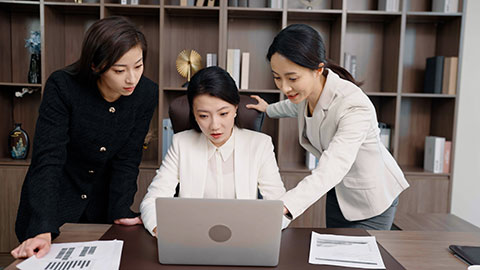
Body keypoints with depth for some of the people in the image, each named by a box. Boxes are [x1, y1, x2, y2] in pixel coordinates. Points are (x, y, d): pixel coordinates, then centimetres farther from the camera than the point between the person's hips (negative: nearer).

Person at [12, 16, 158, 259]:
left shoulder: (147, 93, -16)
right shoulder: (62, 86, -25)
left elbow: (127, 160, -11)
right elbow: (48, 159, -30)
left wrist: (120, 212, -19)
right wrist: (43, 230, -38)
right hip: (51, 205, -2)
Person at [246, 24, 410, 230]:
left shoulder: (355, 107, -35)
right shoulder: (307, 89, -12)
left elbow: (330, 171, -45)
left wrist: (282, 206, -58)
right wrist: (269, 110, 30)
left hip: (372, 199, -6)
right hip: (338, 191, 6)